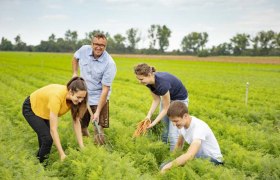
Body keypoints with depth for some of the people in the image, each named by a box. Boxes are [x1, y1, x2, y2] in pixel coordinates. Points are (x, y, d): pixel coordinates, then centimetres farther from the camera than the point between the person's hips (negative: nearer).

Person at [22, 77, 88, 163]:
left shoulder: (74, 98, -23)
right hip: (31, 108, -6)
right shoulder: (57, 96, -42)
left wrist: (82, 147, -21)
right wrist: (62, 154, -38)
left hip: (45, 109, 6)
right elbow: (53, 129, -40)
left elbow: (76, 122, -17)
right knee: (47, 138, -15)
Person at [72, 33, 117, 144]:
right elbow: (75, 58, 17)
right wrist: (75, 73, 3)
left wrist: (98, 112, -26)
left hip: (99, 98, -5)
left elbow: (105, 89, -23)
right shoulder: (84, 50, -10)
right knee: (81, 127, 15)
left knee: (99, 129, -8)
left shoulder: (109, 64, -24)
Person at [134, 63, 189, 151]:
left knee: (173, 133, -8)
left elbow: (166, 108, -27)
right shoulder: (150, 82, -16)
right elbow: (156, 99, -6)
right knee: (164, 127, 8)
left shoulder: (162, 83, -38)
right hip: (166, 97, 7)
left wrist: (154, 123, -27)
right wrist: (149, 115, -18)